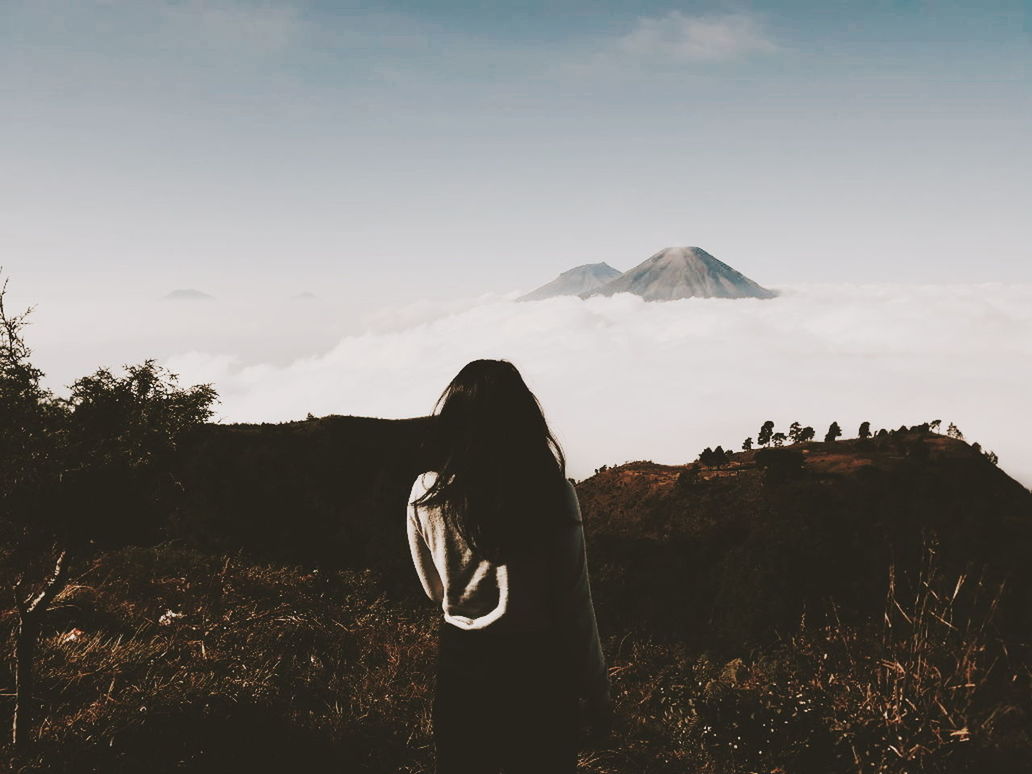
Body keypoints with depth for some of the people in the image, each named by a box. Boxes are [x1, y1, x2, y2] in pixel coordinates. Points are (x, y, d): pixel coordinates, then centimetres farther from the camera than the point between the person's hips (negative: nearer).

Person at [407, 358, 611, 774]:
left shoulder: (426, 495, -7)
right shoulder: (553, 493, -14)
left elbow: (436, 590, 8)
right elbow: (574, 602, -9)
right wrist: (596, 693, 1)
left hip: (460, 665, 2)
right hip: (539, 666, -2)